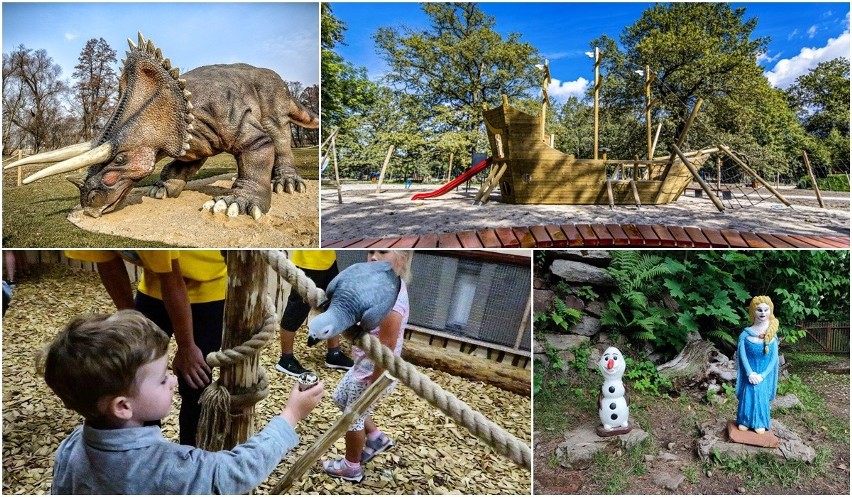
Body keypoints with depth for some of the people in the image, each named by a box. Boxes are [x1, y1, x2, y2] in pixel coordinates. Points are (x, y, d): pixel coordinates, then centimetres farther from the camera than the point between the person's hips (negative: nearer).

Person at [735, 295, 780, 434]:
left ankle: (760, 423, 19)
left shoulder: (772, 336, -3)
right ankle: (744, 421, 13)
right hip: (750, 374, -1)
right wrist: (750, 373, -17)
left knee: (762, 397, 4)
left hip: (764, 375, 1)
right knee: (748, 395, -2)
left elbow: (774, 358, -4)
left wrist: (763, 375, -13)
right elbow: (742, 355, -9)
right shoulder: (745, 334, -7)